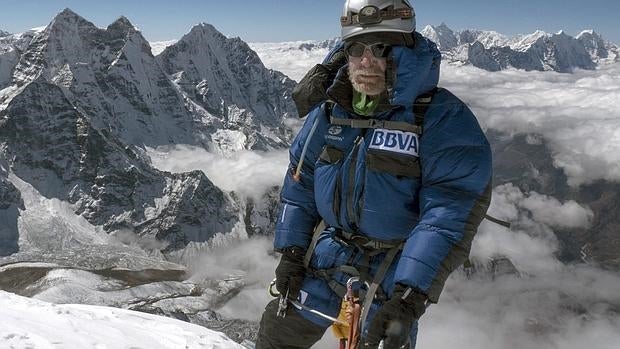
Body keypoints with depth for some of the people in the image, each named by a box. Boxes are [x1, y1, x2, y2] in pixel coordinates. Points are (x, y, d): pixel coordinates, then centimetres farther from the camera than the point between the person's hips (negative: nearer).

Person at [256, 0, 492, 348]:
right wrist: (291, 251, 4)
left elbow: (451, 212, -26)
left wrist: (411, 296, -32)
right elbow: (301, 182, 7)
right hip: (326, 257, 5)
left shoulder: (445, 119, -20)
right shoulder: (329, 110, -3)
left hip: (393, 275, -4)